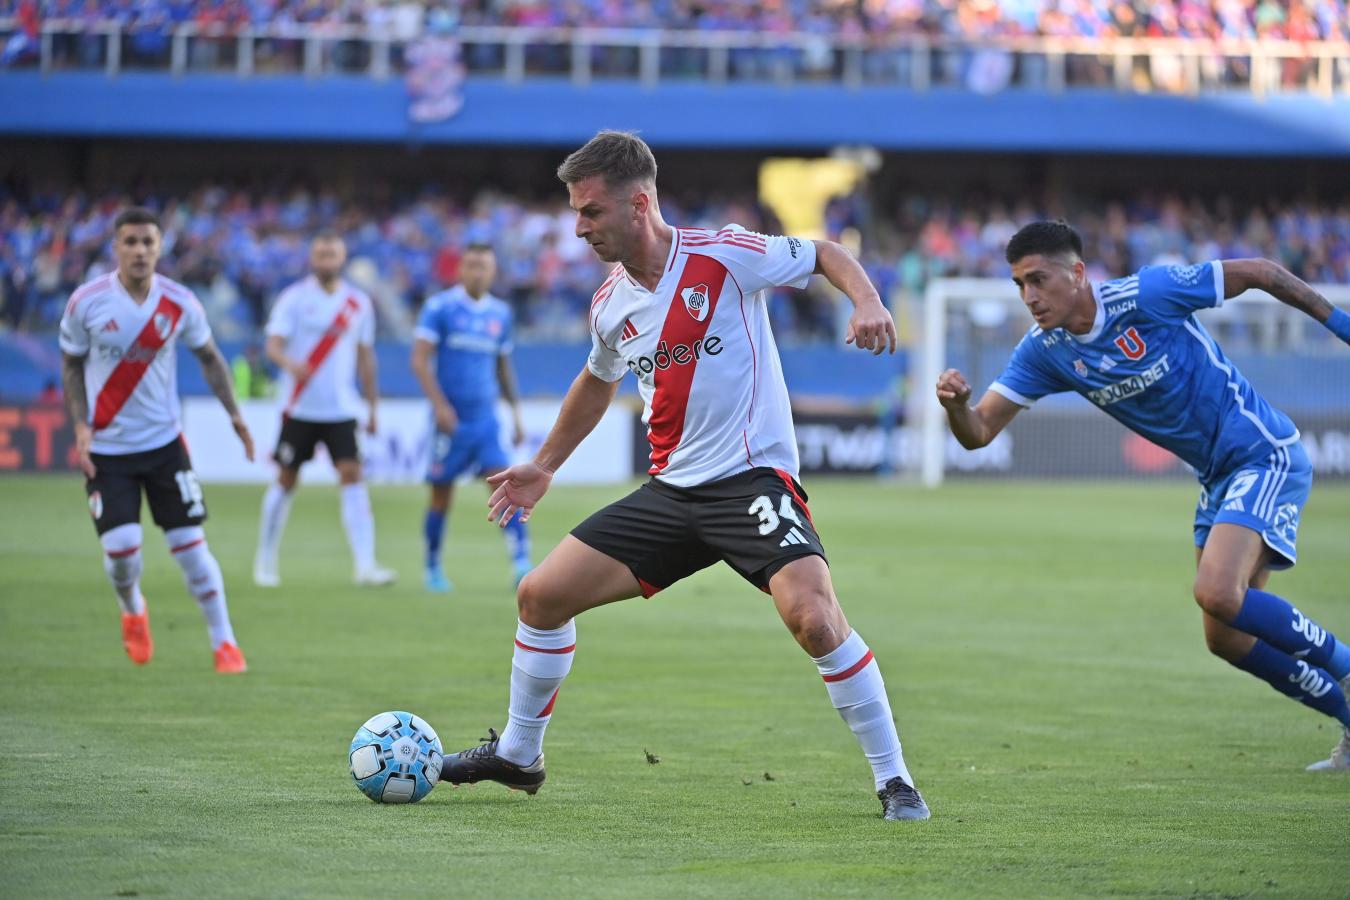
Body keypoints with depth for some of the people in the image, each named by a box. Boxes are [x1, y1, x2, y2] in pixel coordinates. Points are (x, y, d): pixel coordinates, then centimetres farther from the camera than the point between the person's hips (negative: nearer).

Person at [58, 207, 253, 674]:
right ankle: (132, 610, 21)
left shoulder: (179, 304, -6)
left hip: (164, 442, 1)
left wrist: (233, 414, 2)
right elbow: (71, 365, 2)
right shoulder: (86, 302, -10)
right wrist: (81, 425, -9)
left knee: (189, 543, -3)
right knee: (121, 544, -13)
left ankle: (224, 643, 8)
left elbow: (209, 357, 9)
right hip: (106, 447, -1)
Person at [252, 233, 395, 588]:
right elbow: (273, 344, -13)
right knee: (286, 480, 4)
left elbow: (365, 357, 15)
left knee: (352, 476, -10)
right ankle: (265, 561, 19)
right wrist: (289, 363, -35)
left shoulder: (359, 303, 7)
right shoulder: (293, 298, -3)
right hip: (300, 408, -2)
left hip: (341, 410, 2)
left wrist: (373, 407, 15)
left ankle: (365, 565, -14)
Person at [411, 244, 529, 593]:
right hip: (451, 417, -3)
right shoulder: (439, 307, -5)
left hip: (486, 417, 3)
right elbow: (419, 359, -10)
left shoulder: (500, 313, 10)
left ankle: (521, 563, -16)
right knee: (442, 494, 5)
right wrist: (440, 405, -19)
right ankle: (433, 568, 20)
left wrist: (516, 413, 17)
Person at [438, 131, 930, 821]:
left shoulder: (724, 256, -11)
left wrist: (868, 303, -19)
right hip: (671, 489, 6)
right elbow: (598, 382, 29)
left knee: (813, 617, -28)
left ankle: (893, 781, -13)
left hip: (752, 477, -6)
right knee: (541, 595, 3)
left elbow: (827, 255, 1)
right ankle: (517, 755, 23)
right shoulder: (610, 305, 7)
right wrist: (543, 467, 33)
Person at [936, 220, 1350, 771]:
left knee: (1217, 594, -25)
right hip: (1218, 476, 8)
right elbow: (978, 432, -9)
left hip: (1265, 454, -8)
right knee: (1227, 638, 6)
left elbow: (1258, 272, -11)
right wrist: (956, 403, -31)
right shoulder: (1043, 352, -3)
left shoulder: (1147, 294, -22)